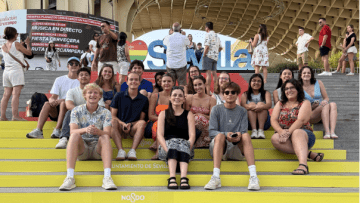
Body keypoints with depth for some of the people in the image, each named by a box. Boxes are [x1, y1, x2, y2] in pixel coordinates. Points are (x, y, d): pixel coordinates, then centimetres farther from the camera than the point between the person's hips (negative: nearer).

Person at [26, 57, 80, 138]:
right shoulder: (59, 80, 16)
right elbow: (53, 97, 5)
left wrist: (60, 100, -21)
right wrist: (52, 100, -21)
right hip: (56, 111, 3)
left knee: (63, 103, -33)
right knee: (47, 104, -27)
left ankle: (57, 131, -41)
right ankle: (38, 130, -39)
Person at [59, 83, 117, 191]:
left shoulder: (105, 112, 4)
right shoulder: (77, 110, 4)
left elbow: (107, 133, -12)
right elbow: (72, 131, -12)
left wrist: (97, 131, -36)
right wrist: (85, 130, -34)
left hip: (98, 149, 0)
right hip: (82, 149, 0)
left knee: (105, 137, -29)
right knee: (75, 135, -28)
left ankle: (107, 177, -41)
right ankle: (69, 177, -40)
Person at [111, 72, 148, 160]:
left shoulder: (144, 99, 10)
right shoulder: (119, 96, 9)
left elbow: (141, 119, 7)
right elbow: (113, 116, 4)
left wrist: (130, 125, -13)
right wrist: (123, 124, -16)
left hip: (133, 128, 0)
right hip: (120, 128, 0)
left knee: (142, 123, -31)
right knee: (113, 122, -32)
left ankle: (132, 151, -40)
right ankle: (121, 151, -42)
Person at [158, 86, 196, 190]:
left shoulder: (188, 114, 17)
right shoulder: (163, 114, 16)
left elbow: (192, 135, 3)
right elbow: (160, 135, 3)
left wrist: (188, 147, -17)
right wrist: (167, 149, -16)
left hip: (184, 144, 0)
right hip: (167, 145, 0)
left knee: (183, 144, -34)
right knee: (173, 143, -34)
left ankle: (184, 178, -52)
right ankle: (172, 178, -50)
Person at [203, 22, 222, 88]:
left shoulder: (208, 34, -8)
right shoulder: (217, 36, 16)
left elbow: (207, 47, -16)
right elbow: (220, 48, 16)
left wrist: (204, 55, -8)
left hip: (208, 56, -7)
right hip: (215, 57, 7)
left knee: (208, 73, -7)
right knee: (214, 73, 12)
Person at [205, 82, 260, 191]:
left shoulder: (242, 111, 13)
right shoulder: (216, 109, 7)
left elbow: (244, 132, 2)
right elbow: (211, 132, -3)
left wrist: (239, 135, -23)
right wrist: (226, 135, -22)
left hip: (236, 150, 1)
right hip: (218, 148, -1)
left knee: (246, 135, -28)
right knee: (220, 135, -33)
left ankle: (253, 176, -40)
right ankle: (215, 177, -45)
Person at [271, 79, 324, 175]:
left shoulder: (305, 103, 8)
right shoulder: (280, 104, 20)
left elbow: (301, 120, -10)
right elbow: (273, 120, 5)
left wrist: (289, 132, -25)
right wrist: (281, 131, -17)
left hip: (303, 133, -3)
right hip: (284, 135, 4)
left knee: (297, 133, -39)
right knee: (275, 138, -32)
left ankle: (303, 165, -60)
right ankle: (308, 154, -32)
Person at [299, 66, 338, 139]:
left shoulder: (318, 83, 8)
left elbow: (326, 98, 9)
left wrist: (325, 101, -16)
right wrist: (312, 107, -18)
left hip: (323, 114, 4)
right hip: (310, 116, -3)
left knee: (333, 104, -28)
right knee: (326, 105, -31)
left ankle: (332, 132, -46)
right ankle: (327, 132, -48)